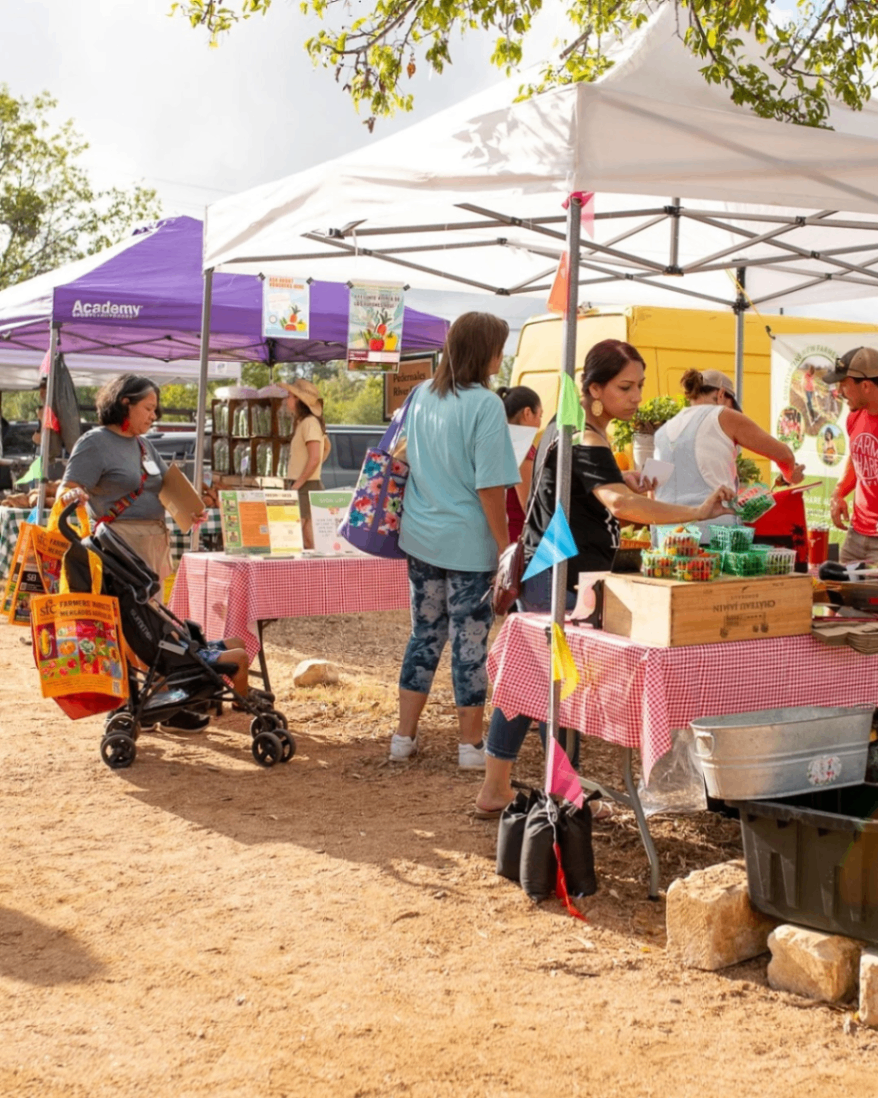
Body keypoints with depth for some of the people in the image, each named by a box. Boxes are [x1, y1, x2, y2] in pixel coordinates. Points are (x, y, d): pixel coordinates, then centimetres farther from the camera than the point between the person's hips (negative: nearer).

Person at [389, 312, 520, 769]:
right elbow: (490, 486, -17)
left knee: (425, 635, 17)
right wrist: (505, 545, -10)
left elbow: (403, 458, 15)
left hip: (420, 538, 7)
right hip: (468, 542, -6)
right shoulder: (485, 405, -15)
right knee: (470, 642, 4)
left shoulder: (421, 395, 5)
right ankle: (471, 745, 15)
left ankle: (404, 736, 22)